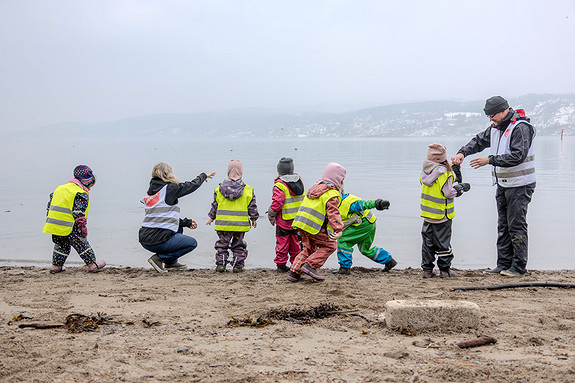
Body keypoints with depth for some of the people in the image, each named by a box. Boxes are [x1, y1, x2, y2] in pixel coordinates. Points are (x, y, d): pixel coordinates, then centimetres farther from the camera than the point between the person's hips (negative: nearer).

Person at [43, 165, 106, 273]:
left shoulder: (60, 188, 17)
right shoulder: (81, 194, -9)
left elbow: (50, 203, 21)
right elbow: (79, 213, -18)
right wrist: (83, 227, -16)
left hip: (55, 227, 7)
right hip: (70, 228, -7)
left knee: (61, 245, 23)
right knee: (82, 245, 5)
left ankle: (56, 265, 25)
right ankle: (92, 264, 10)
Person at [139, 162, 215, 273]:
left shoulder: (150, 192, 15)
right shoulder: (169, 189, -9)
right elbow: (192, 185, 3)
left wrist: (186, 222, 26)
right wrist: (203, 176, 24)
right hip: (158, 241, -8)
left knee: (178, 227, 31)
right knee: (193, 243, 9)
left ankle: (171, 263, 27)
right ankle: (159, 258, -1)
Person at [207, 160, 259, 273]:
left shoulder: (219, 188, -1)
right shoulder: (248, 190, -4)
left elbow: (215, 205, 6)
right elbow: (252, 207, 1)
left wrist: (212, 217, 19)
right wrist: (254, 218, 13)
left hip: (223, 223, 1)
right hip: (240, 225, 0)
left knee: (222, 244, 13)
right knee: (239, 246, 12)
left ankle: (220, 264, 7)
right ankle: (237, 266, 9)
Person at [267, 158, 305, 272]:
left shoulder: (280, 185, -17)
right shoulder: (299, 181, 4)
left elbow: (277, 203, -20)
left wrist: (271, 214, -5)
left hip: (284, 219, -6)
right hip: (298, 218, 6)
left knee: (282, 242, 5)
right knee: (295, 242, 14)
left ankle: (281, 264, 10)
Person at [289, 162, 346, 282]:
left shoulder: (316, 187, 20)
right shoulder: (332, 194, -9)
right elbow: (333, 212, -20)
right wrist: (339, 230, -26)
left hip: (301, 222, 9)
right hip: (314, 226, -9)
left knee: (308, 248, 20)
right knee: (330, 245, 6)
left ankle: (294, 272, 11)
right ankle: (310, 266, -3)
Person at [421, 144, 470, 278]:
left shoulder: (425, 172, 2)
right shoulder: (444, 173, -19)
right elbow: (448, 193, -18)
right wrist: (460, 188, -1)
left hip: (427, 214, 6)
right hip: (442, 216, -5)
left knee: (427, 242, 12)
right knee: (443, 243, 6)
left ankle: (427, 269, 15)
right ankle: (445, 269, 13)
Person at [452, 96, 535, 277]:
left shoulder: (521, 127, -17)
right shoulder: (496, 127, 10)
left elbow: (518, 156, -25)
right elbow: (479, 141, 18)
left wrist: (490, 160, -25)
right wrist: (463, 152, 0)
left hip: (520, 186, -9)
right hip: (502, 185, 9)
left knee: (516, 225, -4)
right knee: (503, 225, 10)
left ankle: (519, 267, 4)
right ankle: (503, 265, 16)